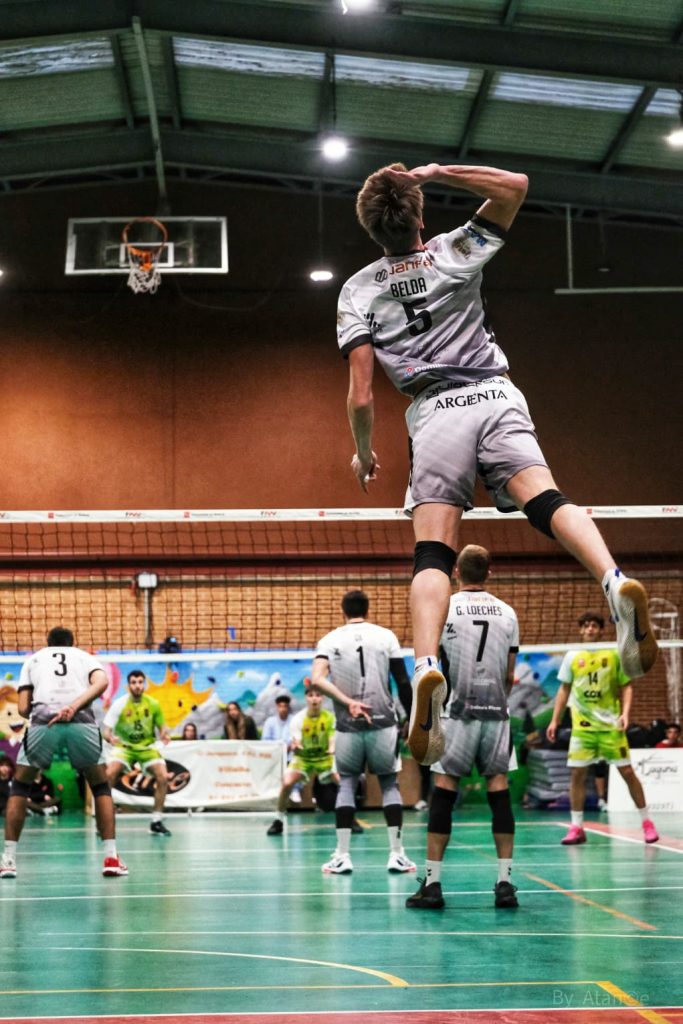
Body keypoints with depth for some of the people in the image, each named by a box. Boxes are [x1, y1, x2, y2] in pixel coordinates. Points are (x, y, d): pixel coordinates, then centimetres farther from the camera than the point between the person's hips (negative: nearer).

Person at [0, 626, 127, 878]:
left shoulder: (33, 659, 28)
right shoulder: (84, 656, 27)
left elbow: (23, 708, 15)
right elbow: (102, 682, 2)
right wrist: (74, 706, -10)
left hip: (43, 720, 0)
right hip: (82, 722, 0)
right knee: (100, 786, 21)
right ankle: (111, 858, 12)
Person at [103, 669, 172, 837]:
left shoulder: (153, 704, -9)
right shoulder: (120, 704, -15)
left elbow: (161, 726, 3)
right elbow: (106, 729, -16)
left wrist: (164, 734, -21)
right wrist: (110, 737, -39)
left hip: (147, 747, 1)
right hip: (124, 746, -1)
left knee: (163, 777, -18)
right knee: (109, 774, -26)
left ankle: (156, 822, -2)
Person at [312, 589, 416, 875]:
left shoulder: (330, 640, 4)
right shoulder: (385, 636, 3)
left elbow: (318, 679, -12)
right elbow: (403, 683, 1)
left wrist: (347, 702, -14)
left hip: (348, 726, 0)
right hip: (383, 723, 0)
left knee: (346, 783, 13)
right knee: (389, 784, 12)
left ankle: (342, 855, 3)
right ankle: (396, 854, 4)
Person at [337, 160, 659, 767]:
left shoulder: (359, 291, 9)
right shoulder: (456, 253, 10)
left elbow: (361, 397, 3)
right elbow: (515, 185, 20)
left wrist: (364, 453, 19)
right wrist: (437, 174, 14)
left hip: (434, 413, -1)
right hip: (495, 397, 1)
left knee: (433, 552, -8)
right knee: (548, 500, -17)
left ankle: (427, 667, -33)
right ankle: (615, 581, -48)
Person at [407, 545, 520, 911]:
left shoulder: (443, 608, -3)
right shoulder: (507, 613, 6)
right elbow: (509, 676, 10)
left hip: (458, 713, -3)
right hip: (496, 713, 3)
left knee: (443, 792, 1)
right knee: (499, 791, 5)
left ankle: (432, 883, -1)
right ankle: (505, 883, 3)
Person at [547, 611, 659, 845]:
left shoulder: (614, 654, 0)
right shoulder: (572, 656, 6)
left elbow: (626, 686, 3)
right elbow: (564, 689, 12)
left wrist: (625, 712, -12)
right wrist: (555, 720, 8)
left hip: (611, 724, -2)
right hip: (582, 725, 2)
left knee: (627, 771, -2)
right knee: (576, 773, -3)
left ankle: (646, 822, 11)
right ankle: (576, 828, 5)